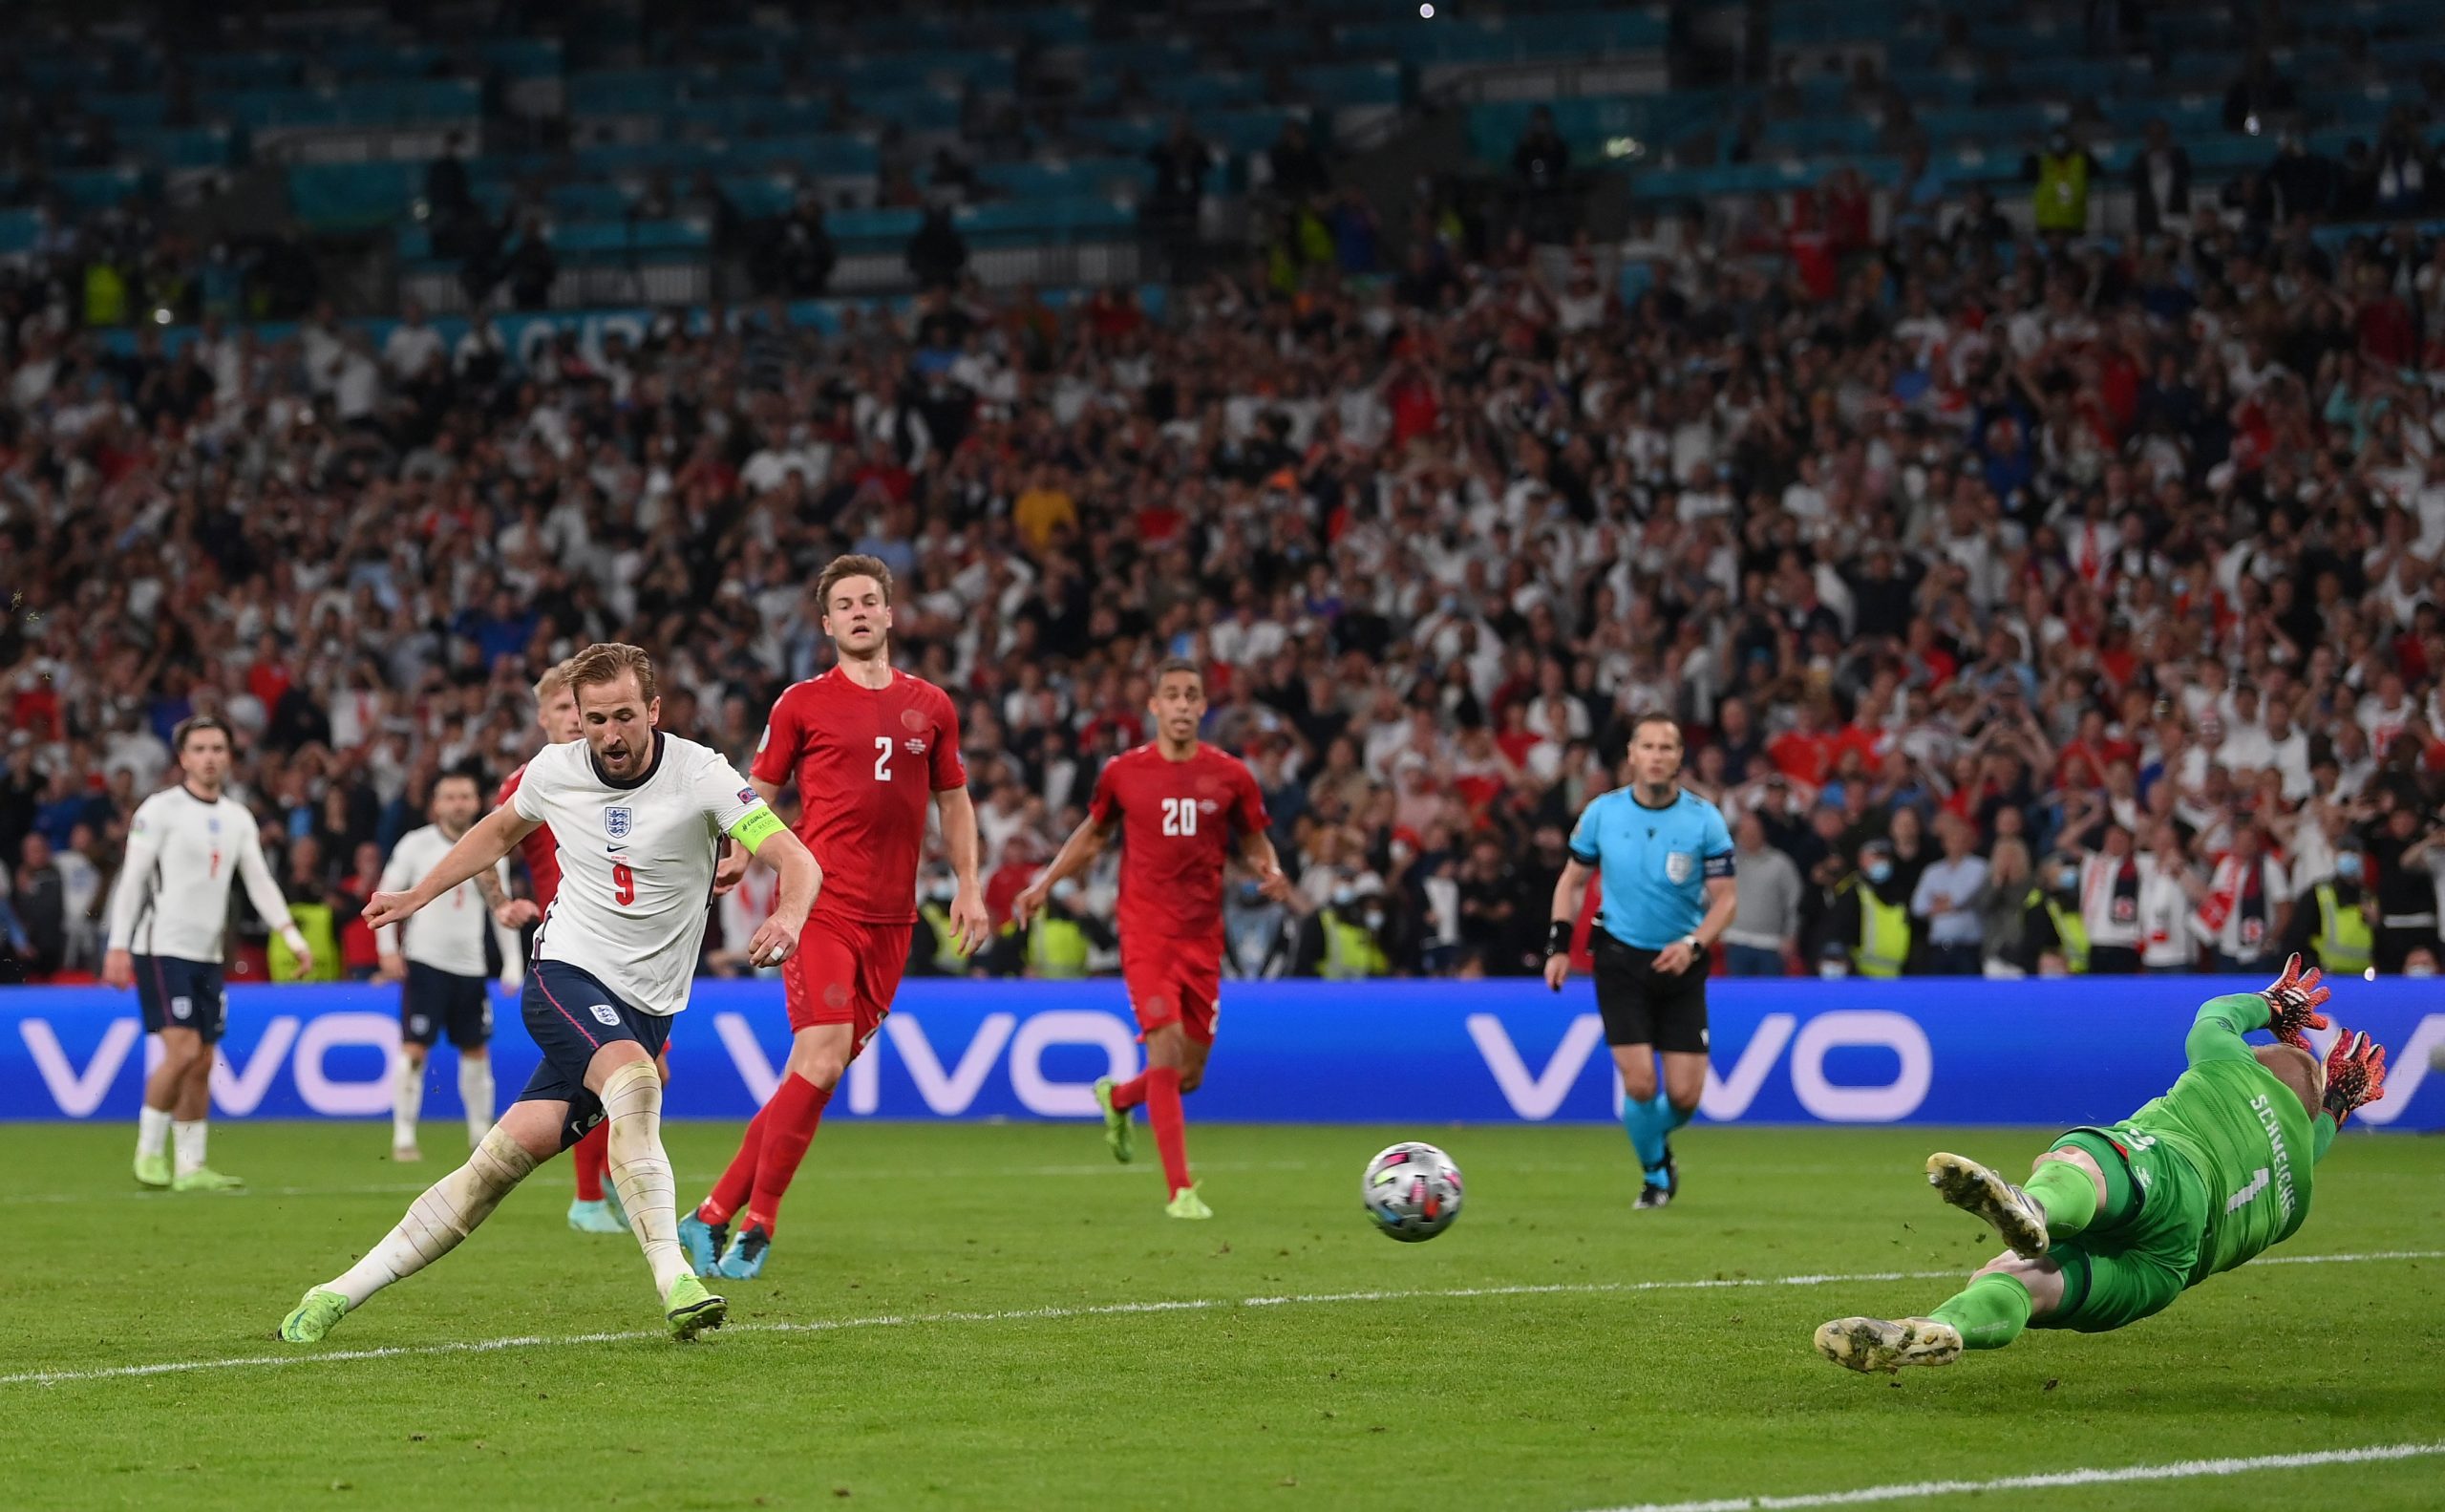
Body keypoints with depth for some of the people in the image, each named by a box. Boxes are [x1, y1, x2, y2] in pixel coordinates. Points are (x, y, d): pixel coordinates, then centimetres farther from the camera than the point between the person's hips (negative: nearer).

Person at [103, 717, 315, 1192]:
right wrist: (118, 947, -12)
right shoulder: (160, 810, -6)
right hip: (162, 951, -6)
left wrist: (292, 936, -2)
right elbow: (131, 880, -7)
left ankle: (190, 1166, 10)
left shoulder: (238, 818, 12)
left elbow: (259, 882, 10)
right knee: (183, 1050, -17)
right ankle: (150, 1150, -2)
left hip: (208, 955, 6)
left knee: (202, 1063, 5)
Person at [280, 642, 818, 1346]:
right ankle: (674, 1282, -34)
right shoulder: (554, 771, -1)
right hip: (565, 971, 0)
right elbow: (500, 831, 23)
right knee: (634, 1077, -31)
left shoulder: (699, 775, -11)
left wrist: (788, 917, -40)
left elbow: (796, 859, -19)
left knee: (510, 1154, -11)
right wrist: (418, 895, 27)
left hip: (645, 1006, 0)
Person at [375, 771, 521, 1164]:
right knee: (413, 1050, -10)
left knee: (476, 1051, 9)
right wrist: (388, 950, -8)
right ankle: (403, 1137, -5)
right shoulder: (416, 845, -4)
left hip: (470, 968, 4)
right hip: (424, 962, -4)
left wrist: (512, 963, 7)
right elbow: (385, 895, 0)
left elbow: (502, 909, 13)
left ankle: (481, 1134, 22)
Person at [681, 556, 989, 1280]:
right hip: (820, 905, -4)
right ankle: (756, 1224, -7)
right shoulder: (802, 704, 3)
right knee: (823, 1058, -18)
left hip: (891, 920, 4)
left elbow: (953, 800, 22)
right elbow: (758, 797, 7)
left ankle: (715, 1214, 11)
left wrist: (968, 886, 12)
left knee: (816, 1071, 3)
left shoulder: (930, 706, 13)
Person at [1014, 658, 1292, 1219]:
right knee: (1166, 1048, -18)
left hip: (1203, 939, 3)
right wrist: (1044, 884, 10)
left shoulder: (1231, 776, 2)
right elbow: (1094, 832, 17)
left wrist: (1272, 873, -9)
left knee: (1189, 1075, 8)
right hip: (1145, 932, -3)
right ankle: (1180, 1190, -13)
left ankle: (1116, 1098, 42)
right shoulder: (1122, 772, 0)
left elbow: (1255, 842, 12)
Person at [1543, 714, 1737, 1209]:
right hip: (1620, 959, 0)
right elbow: (1572, 881, 10)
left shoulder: (1704, 819, -6)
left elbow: (1726, 898, -4)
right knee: (1639, 1084, -12)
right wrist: (1559, 946, -1)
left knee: (1685, 1094, -4)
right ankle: (1655, 1172, 15)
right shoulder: (1602, 813, -2)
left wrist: (1693, 944, -21)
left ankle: (1656, 1137, 32)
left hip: (1680, 965, 0)